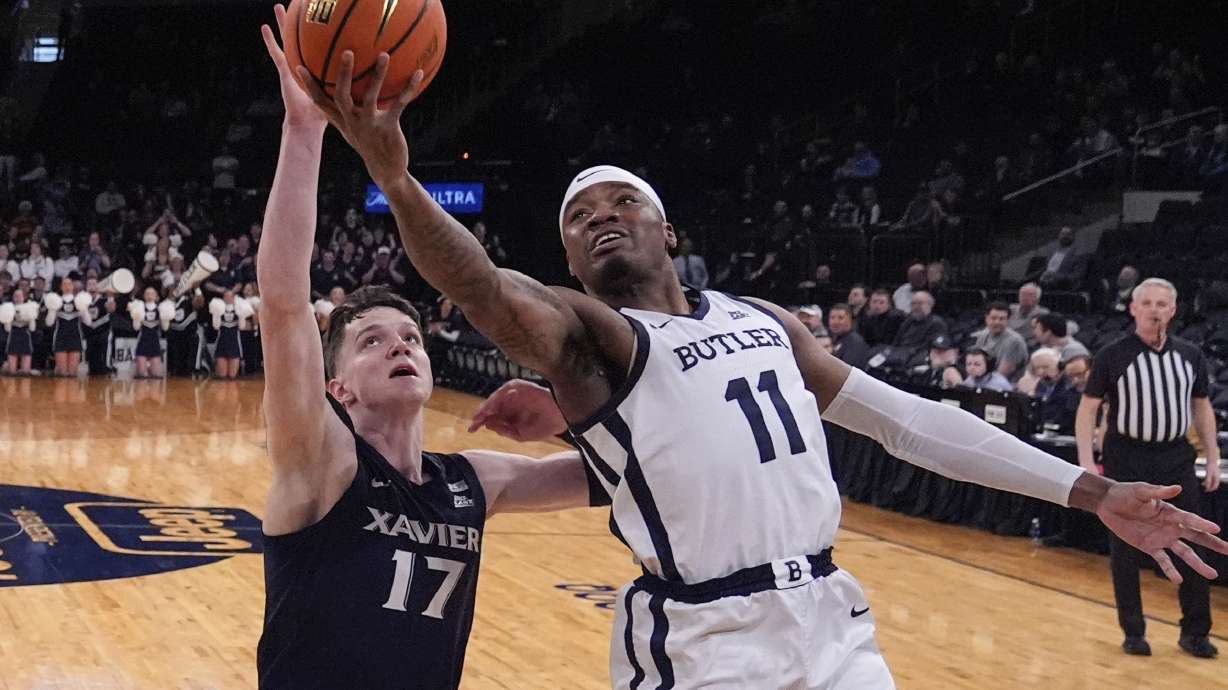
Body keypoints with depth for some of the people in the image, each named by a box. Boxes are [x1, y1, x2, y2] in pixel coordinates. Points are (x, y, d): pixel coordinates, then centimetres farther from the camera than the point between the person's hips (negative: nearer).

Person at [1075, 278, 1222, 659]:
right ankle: (1133, 632, 16)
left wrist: (1213, 459, 8)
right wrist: (1086, 463, -12)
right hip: (1126, 460, -3)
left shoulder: (1190, 354, 5)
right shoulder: (1112, 355, -6)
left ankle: (1195, 632, 17)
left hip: (1176, 459, 3)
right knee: (1125, 551, 4)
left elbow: (1202, 407, 14)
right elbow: (1087, 409, -4)